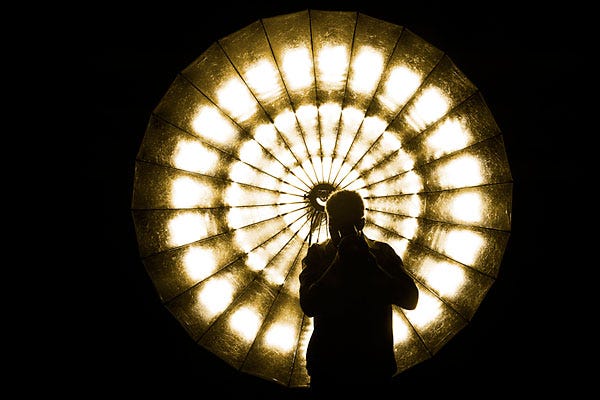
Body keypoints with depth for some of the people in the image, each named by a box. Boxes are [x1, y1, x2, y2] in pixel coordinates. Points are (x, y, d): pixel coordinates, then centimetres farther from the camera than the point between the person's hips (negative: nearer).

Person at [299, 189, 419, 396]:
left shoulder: (383, 253, 6)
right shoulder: (317, 253, 4)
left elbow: (411, 299, -6)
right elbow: (308, 306, -9)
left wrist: (370, 264, -14)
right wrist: (339, 263, -15)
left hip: (375, 365, 1)